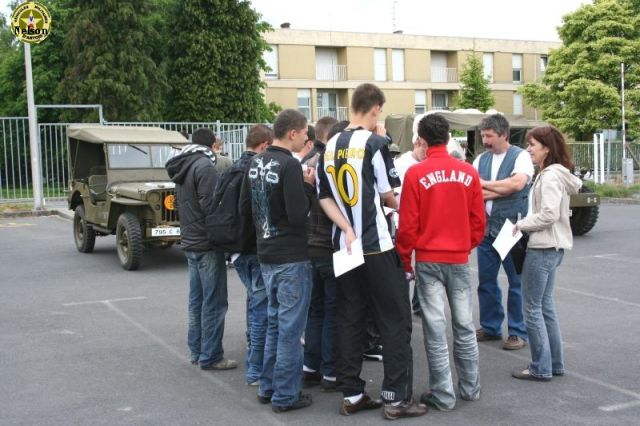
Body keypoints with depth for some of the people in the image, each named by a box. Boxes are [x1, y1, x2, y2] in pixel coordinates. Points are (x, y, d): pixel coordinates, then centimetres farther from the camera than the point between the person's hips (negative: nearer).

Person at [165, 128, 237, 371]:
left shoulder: (181, 167, 14)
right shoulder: (204, 166, -14)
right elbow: (210, 206, -20)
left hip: (190, 242, 9)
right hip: (207, 244, -9)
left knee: (196, 300, 14)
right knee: (214, 303, -3)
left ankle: (196, 352, 21)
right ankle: (210, 357, 0)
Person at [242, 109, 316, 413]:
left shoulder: (255, 163, 6)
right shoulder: (289, 165, -18)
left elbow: (244, 206, 13)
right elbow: (298, 215, -22)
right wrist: (309, 185, -8)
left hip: (266, 255, 8)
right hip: (292, 258, -8)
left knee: (274, 322, 19)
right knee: (290, 328, 1)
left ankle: (268, 387, 27)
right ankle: (285, 395, 9)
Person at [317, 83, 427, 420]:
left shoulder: (329, 147, 8)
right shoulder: (374, 143, -11)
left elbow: (324, 197, 4)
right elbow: (388, 195, -7)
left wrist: (347, 230, -5)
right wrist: (403, 205, 15)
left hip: (345, 246, 6)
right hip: (378, 246, -6)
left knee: (350, 319, 11)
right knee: (395, 321, 2)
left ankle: (351, 395, 15)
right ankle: (396, 398, 4)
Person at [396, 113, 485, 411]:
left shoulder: (416, 174, -10)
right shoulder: (469, 173, -1)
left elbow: (407, 223, -9)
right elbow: (478, 220, 3)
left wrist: (405, 260, 2)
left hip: (428, 260, -3)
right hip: (460, 259, 3)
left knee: (435, 329, 3)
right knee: (464, 326, 14)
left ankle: (443, 395, 9)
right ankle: (470, 388, 23)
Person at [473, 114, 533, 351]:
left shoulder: (520, 157, -4)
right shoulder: (481, 160, 11)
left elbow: (517, 183, -21)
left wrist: (485, 185, -11)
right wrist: (501, 191, -11)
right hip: (486, 227, 6)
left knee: (516, 282, 2)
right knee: (486, 281, 12)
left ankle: (518, 332, 12)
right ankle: (490, 327, 25)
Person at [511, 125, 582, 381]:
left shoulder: (550, 176, -17)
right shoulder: (553, 174, 14)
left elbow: (549, 214, -24)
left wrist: (520, 225, -12)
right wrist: (526, 225, 6)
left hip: (543, 248, -10)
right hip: (551, 247, 10)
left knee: (533, 307, -2)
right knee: (545, 305, 16)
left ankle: (541, 368, 5)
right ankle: (555, 363, 23)